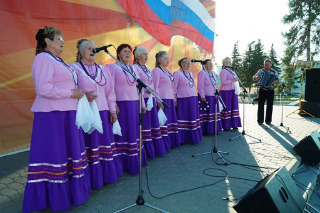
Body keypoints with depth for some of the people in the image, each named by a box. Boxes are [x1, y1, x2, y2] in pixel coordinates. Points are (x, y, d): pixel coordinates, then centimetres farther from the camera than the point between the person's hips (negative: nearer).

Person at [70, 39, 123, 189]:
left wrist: (112, 110, 10)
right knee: (89, 145, -1)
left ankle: (107, 176, 24)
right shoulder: (74, 68, 1)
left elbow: (110, 91, 14)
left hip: (103, 112, 5)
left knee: (105, 143, 9)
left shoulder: (102, 69, 16)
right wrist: (84, 96, -21)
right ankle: (93, 179, 13)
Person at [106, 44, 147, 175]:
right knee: (123, 133, -2)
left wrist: (142, 104, 15)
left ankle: (135, 161, 24)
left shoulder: (133, 68, 16)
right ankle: (124, 163, 10)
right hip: (121, 104, -6)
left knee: (134, 132, 12)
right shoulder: (112, 67, -2)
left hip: (134, 104, 6)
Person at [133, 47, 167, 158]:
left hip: (151, 99, 8)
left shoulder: (147, 68, 17)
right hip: (143, 99, -8)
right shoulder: (135, 68, -7)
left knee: (154, 123, 13)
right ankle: (149, 152, 10)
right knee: (145, 125, -1)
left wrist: (155, 99, 16)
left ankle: (158, 149, 25)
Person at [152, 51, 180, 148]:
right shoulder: (156, 70, -5)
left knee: (171, 121, 12)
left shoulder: (168, 71, 20)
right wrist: (159, 102, -17)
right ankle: (163, 145, 3)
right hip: (162, 100, -8)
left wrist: (174, 99, 16)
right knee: (163, 121, -5)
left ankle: (171, 142, 23)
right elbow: (155, 87, -12)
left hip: (170, 100, 8)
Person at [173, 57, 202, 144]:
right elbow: (174, 87, -8)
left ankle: (193, 137, 20)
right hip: (183, 99, -7)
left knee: (193, 118, 9)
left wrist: (195, 97, 14)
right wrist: (175, 100, -12)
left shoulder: (190, 73, 16)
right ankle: (182, 138, 6)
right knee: (183, 118, -3)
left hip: (193, 99, 7)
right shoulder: (177, 73, -4)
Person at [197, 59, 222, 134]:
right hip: (206, 97, -8)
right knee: (206, 114, -4)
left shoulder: (213, 73, 16)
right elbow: (200, 86, -16)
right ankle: (205, 130, 4)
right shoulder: (202, 73, -10)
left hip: (214, 97, 8)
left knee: (214, 114, 11)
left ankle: (213, 129, 21)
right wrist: (202, 96, -19)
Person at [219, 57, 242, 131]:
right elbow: (223, 81, -19)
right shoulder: (223, 71, -8)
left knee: (233, 107, 9)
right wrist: (232, 80, -22)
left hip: (232, 92, 9)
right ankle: (226, 126, 0)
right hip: (226, 92, -9)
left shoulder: (230, 71, 19)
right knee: (226, 108, -5)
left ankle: (233, 124, 17)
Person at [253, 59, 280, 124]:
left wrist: (275, 82, -24)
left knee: (270, 106, 4)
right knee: (261, 105, -1)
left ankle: (268, 120, 13)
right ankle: (260, 120, 7)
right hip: (262, 90, 0)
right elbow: (254, 78, 0)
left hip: (270, 91, 1)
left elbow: (278, 80, -1)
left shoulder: (274, 72, 4)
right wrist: (256, 77, -24)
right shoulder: (261, 71, 4)